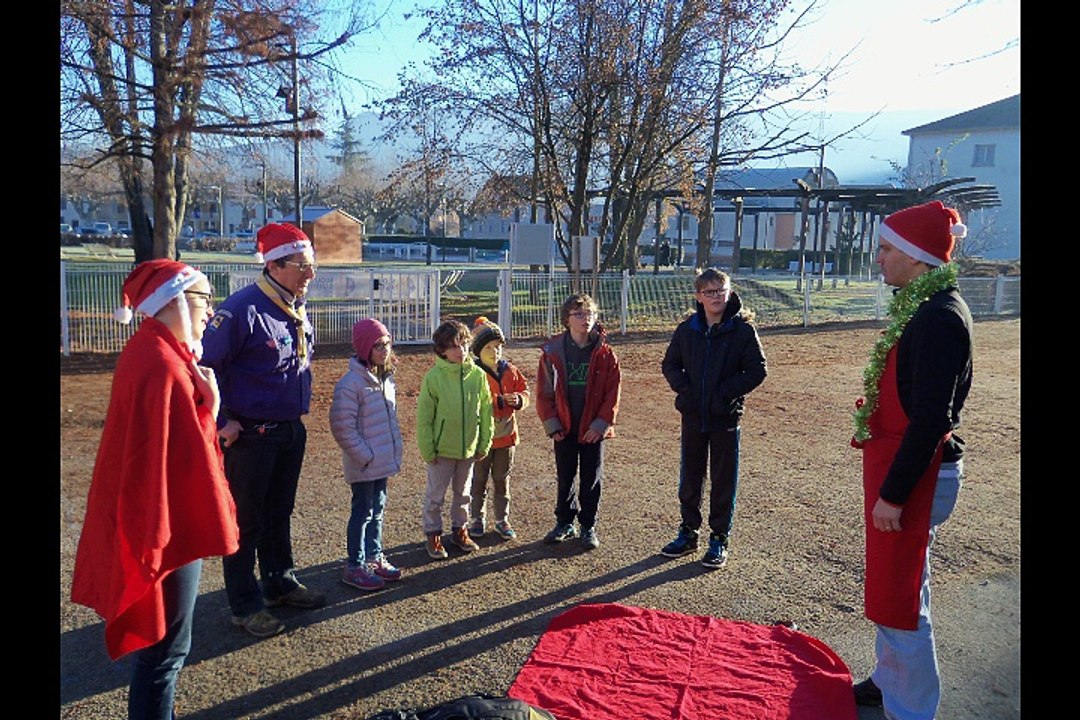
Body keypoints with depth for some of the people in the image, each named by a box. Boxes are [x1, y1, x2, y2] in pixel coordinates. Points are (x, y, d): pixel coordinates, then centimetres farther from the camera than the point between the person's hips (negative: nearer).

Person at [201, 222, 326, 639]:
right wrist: (222, 422, -18)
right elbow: (206, 365, -19)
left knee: (280, 514, 20)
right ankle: (245, 605, 19)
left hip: (292, 430, 8)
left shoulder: (298, 307, 6)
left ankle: (280, 582, 35)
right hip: (251, 434, -8)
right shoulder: (244, 308, -21)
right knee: (246, 521, 6)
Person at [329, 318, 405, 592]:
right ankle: (354, 567, 16)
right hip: (364, 465, -8)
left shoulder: (386, 378, 7)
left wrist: (394, 449, 12)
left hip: (384, 462, 8)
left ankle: (375, 557, 32)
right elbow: (342, 426, -19)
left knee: (377, 509, 18)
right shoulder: (351, 383, -19)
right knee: (363, 512, 3)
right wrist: (365, 456, -17)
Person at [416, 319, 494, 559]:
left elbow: (486, 412, 2)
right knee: (436, 495, 10)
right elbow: (424, 417, -10)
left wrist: (484, 444, 3)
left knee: (463, 493, 19)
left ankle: (459, 530, 36)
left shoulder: (477, 375, -6)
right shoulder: (433, 377, -14)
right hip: (441, 449, -3)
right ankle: (433, 535, 26)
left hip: (468, 448, 3)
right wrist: (427, 450, -10)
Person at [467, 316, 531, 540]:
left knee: (502, 480, 14)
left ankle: (502, 519, 26)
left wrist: (519, 399, -15)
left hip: (506, 434, 4)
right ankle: (478, 519, 25)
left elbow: (524, 391, 8)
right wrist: (500, 401, -24)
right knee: (479, 480, 10)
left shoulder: (510, 370, 3)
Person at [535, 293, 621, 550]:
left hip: (593, 429, -1)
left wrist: (602, 422, -12)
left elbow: (613, 390, -5)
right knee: (564, 478, 14)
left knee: (591, 479, 9)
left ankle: (588, 527, 24)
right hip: (564, 428, 1)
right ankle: (565, 523, 30)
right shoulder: (553, 351, -6)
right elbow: (544, 391, -2)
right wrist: (551, 424, -7)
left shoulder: (604, 353, -6)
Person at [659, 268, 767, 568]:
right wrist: (684, 389, -7)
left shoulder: (743, 329, -8)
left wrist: (725, 392, -15)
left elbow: (758, 370, -8)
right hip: (692, 416, 3)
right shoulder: (687, 329, 2)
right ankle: (688, 533, 29)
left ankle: (719, 538, 20)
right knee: (689, 477, 14)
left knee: (723, 480, 7)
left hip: (725, 418, -3)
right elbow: (669, 364, 9)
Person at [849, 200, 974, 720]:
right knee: (892, 586, 22)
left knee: (898, 598, 2)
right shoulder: (920, 307, 10)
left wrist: (893, 494, -23)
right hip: (897, 462, 10)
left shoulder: (938, 317, -21)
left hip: (914, 473, -10)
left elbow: (930, 420, -25)